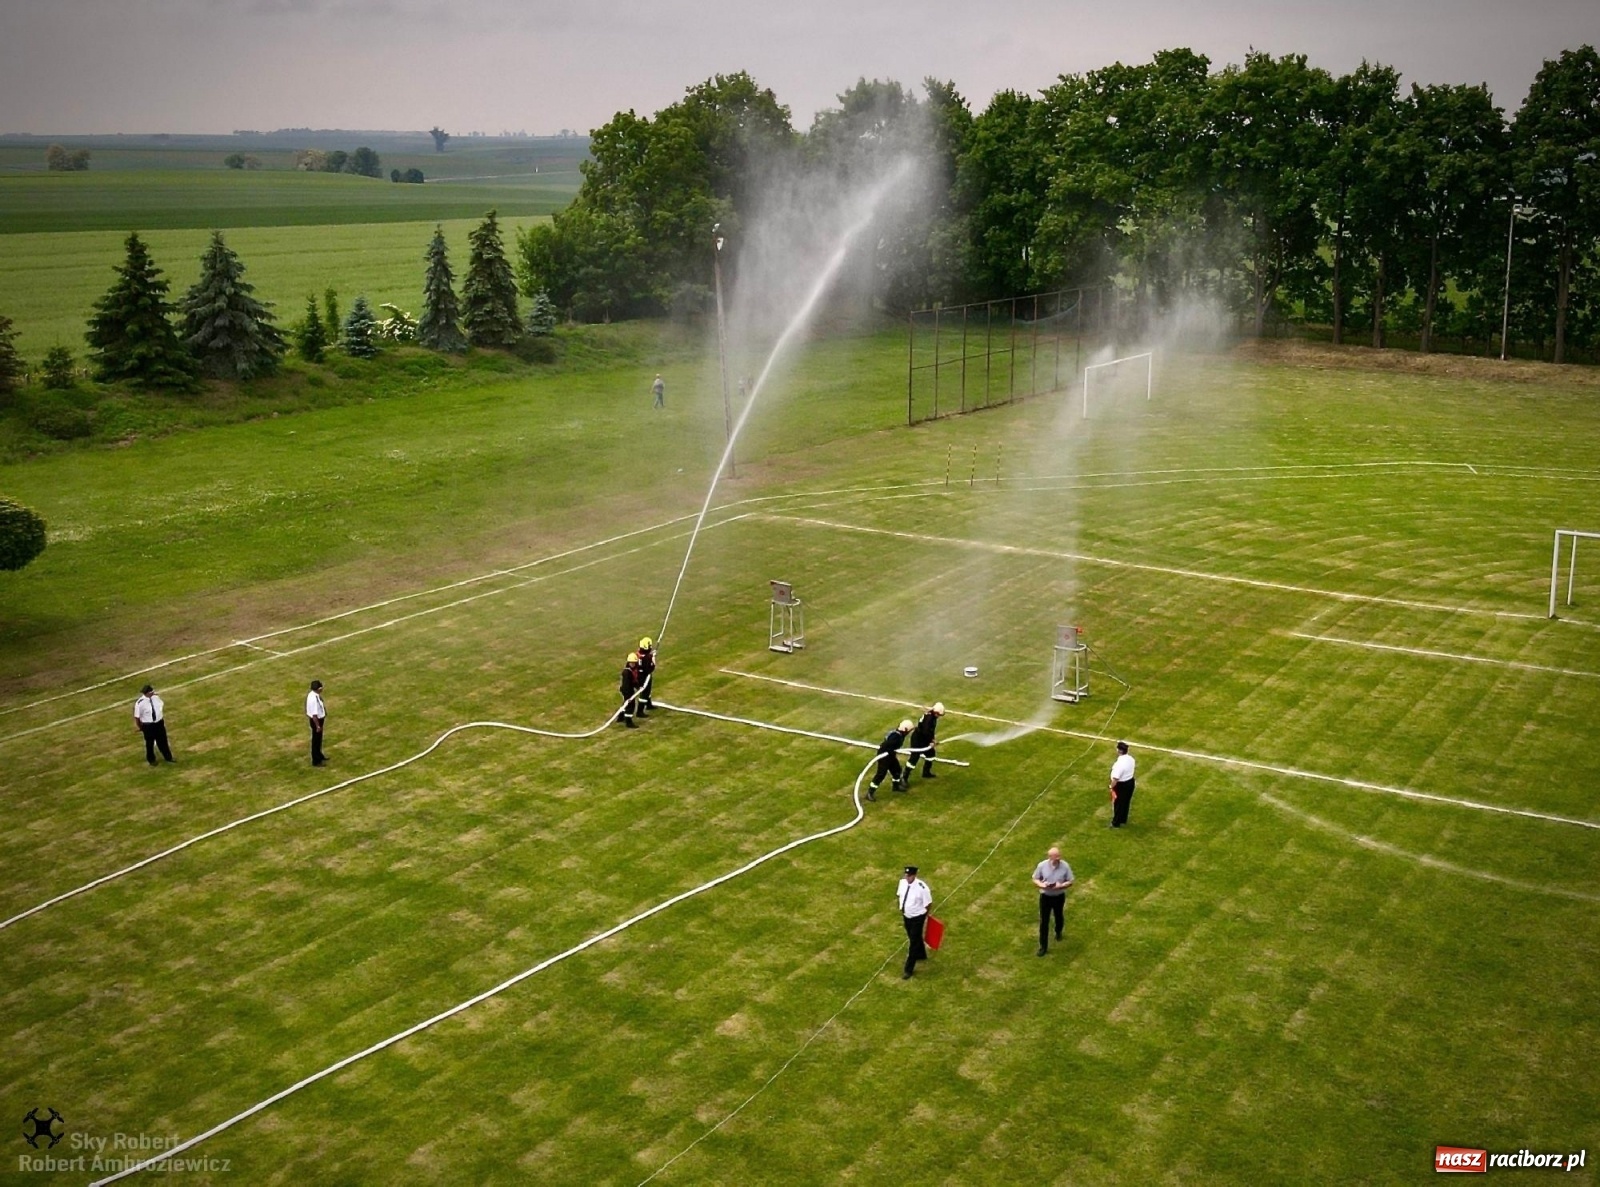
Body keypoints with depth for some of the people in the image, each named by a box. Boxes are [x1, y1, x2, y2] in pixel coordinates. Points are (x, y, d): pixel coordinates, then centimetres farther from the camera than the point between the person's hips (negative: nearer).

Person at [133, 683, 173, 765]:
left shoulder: (155, 697, -9)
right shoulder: (140, 703, -26)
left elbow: (162, 707, 11)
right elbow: (137, 717, -15)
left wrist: (162, 718, 11)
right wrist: (141, 727, -4)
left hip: (159, 723, 5)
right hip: (148, 726, -4)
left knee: (163, 741, 21)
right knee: (150, 743, 18)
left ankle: (168, 757, 40)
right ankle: (151, 760, 41)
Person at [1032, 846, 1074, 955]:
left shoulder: (1065, 866, -17)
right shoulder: (1042, 865, -16)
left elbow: (1070, 882, -7)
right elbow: (1035, 879, -3)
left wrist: (1061, 886, -27)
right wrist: (1041, 885, -25)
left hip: (1059, 896, 1)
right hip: (1045, 896, -1)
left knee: (1059, 916, 24)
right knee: (1044, 921, 2)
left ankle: (1058, 932, 57)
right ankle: (1043, 946, 12)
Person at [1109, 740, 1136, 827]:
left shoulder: (1120, 763, -33)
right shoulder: (1130, 758, -7)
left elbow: (1115, 778, -29)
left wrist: (1112, 787, -14)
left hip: (1121, 785, -8)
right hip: (1130, 782, 8)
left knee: (1118, 804, 12)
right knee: (1126, 802, 24)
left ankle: (1116, 823, 28)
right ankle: (1123, 820, 43)